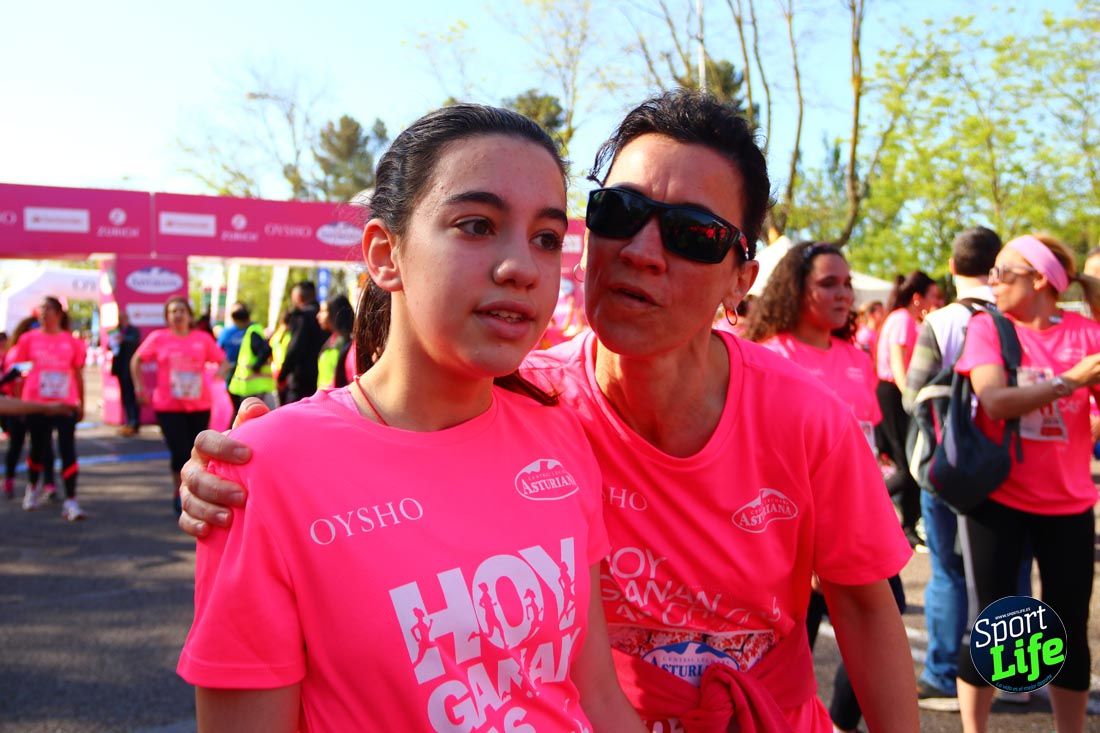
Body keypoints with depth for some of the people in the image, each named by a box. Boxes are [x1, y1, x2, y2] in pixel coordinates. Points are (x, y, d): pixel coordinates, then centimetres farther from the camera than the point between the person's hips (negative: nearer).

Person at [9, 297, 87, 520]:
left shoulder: (72, 342, 1)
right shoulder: (29, 339, 2)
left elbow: (78, 375, 8)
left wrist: (81, 404, 9)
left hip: (65, 404, -1)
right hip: (36, 403, 1)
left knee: (68, 449, -8)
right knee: (38, 447, 14)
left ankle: (71, 500, -7)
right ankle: (32, 487, 40)